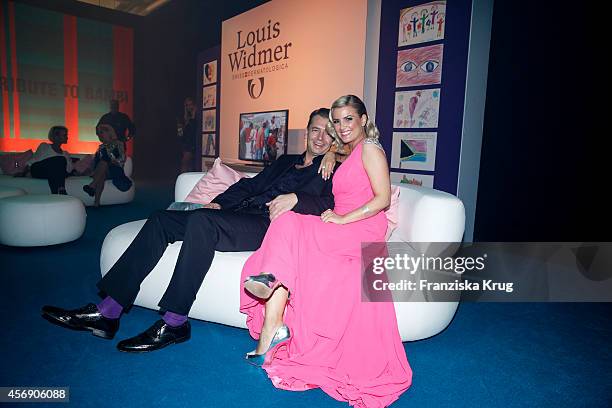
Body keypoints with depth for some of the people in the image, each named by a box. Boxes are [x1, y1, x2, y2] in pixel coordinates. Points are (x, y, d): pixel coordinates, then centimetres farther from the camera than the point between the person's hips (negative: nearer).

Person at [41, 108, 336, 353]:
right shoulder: (286, 161, 31)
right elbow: (251, 184, 25)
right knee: (160, 220, -9)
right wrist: (218, 202, 9)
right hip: (236, 215, 8)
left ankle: (174, 323, -25)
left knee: (200, 221, -33)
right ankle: (107, 312, -11)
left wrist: (295, 198, -27)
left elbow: (331, 203, -10)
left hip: (265, 224, -7)